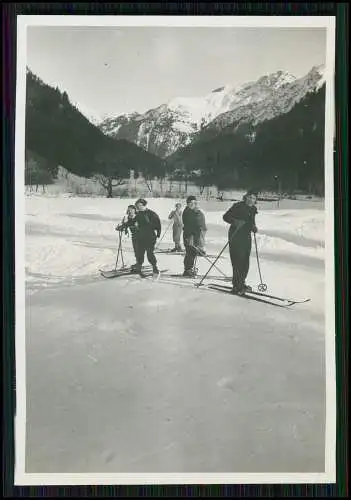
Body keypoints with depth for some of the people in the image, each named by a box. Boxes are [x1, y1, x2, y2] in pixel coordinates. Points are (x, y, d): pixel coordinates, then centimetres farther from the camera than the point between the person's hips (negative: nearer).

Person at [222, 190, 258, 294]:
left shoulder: (252, 210, 14)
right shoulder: (238, 206, -7)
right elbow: (225, 216, -10)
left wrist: (253, 227, 4)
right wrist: (235, 221, -27)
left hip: (246, 237, 8)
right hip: (235, 236, -7)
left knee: (245, 262, 10)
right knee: (238, 261, -12)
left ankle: (241, 283, 25)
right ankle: (237, 287, -7)